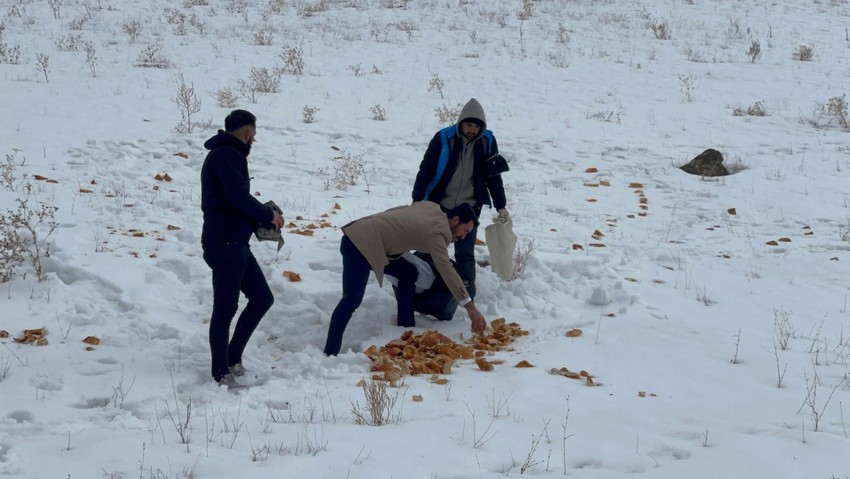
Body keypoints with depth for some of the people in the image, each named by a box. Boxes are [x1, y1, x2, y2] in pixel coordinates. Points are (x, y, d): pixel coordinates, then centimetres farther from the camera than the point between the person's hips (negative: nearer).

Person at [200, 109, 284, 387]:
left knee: (262, 298, 15)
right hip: (224, 244, -10)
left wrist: (261, 220, 7)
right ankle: (221, 372, 6)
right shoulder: (225, 155, -13)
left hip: (235, 243, 10)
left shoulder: (228, 155, 18)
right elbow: (239, 197, -22)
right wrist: (268, 215, -7)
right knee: (225, 308, -3)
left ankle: (233, 357, 23)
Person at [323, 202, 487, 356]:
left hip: (360, 234, 10)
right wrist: (470, 307, -25)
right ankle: (330, 353, -25)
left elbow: (396, 211, 26)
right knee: (352, 300, -20)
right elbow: (446, 270, -23)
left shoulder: (433, 207, 12)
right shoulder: (437, 233, -14)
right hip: (361, 244, -10)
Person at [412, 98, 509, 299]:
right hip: (439, 206, 0)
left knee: (465, 254, 3)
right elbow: (425, 170, -8)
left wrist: (500, 206, 3)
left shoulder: (487, 141, -5)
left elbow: (494, 176, 4)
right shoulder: (444, 138, -13)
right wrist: (417, 201, -10)